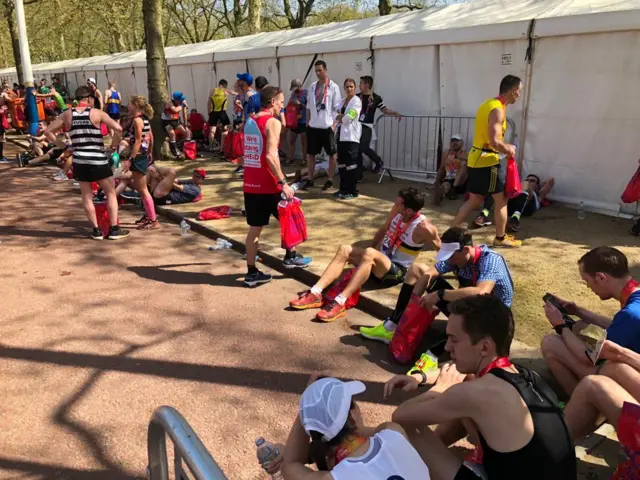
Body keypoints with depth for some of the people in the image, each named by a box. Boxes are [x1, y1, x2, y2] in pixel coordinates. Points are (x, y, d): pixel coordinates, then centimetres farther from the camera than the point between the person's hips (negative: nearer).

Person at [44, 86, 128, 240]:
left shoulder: (67, 114, 6)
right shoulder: (97, 113, -5)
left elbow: (48, 131, 8)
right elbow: (118, 128, -17)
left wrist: (61, 145, 12)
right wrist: (115, 143, -3)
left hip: (79, 161, 3)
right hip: (98, 160, -3)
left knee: (87, 197, 13)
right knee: (111, 193, 10)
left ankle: (96, 230, 15)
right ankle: (114, 229, 6)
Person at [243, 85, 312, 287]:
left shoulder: (249, 121, 13)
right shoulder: (273, 122, -12)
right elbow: (270, 156, -22)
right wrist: (283, 182, -21)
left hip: (250, 183, 7)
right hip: (268, 184, -7)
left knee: (255, 227, 10)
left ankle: (251, 272, 12)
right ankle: (291, 256, 25)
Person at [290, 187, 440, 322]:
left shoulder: (423, 227, -21)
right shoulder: (397, 211, -1)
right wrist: (372, 247, 18)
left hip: (397, 272, -8)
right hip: (381, 261, 8)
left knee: (369, 253, -37)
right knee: (344, 250, -12)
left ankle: (340, 302, -44)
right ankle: (315, 293, -25)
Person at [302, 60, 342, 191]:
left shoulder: (333, 87, -5)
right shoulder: (313, 86, 9)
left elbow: (337, 108, -6)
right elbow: (309, 106, 14)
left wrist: (334, 124, -12)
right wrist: (307, 122, 9)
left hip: (327, 126, -5)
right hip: (313, 126, 5)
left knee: (332, 153, 5)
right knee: (310, 153, 8)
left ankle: (330, 180, 16)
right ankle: (310, 180, 17)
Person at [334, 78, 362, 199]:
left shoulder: (357, 101, -6)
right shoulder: (342, 101, 18)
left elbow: (349, 117, -16)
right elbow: (337, 115, 13)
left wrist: (339, 117, 1)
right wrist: (335, 123, -7)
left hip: (351, 135, -8)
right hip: (341, 135, 8)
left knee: (351, 163, -7)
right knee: (341, 163, 10)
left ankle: (353, 191, -3)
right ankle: (343, 189, 20)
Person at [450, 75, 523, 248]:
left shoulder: (489, 104, 14)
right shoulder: (498, 110, -17)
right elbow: (494, 141, -25)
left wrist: (505, 147, 15)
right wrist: (508, 150, -8)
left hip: (476, 159, 9)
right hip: (488, 161, -9)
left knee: (474, 200, 14)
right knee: (501, 199, 6)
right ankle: (501, 238, 18)